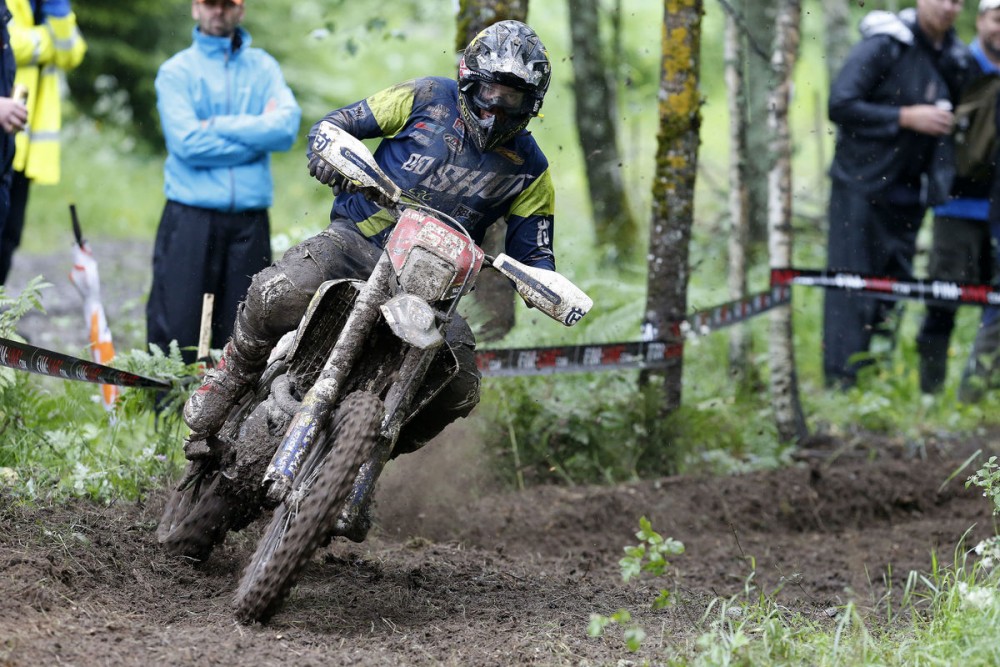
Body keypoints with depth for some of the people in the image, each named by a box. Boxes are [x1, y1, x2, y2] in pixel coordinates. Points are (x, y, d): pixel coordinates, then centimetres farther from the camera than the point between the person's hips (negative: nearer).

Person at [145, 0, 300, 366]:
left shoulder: (262, 67, 12)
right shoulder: (176, 71, 4)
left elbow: (287, 126, -5)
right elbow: (187, 143, -10)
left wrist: (216, 126, -9)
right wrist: (257, 134, -6)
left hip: (249, 222, 3)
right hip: (191, 219, -2)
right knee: (176, 335, -7)